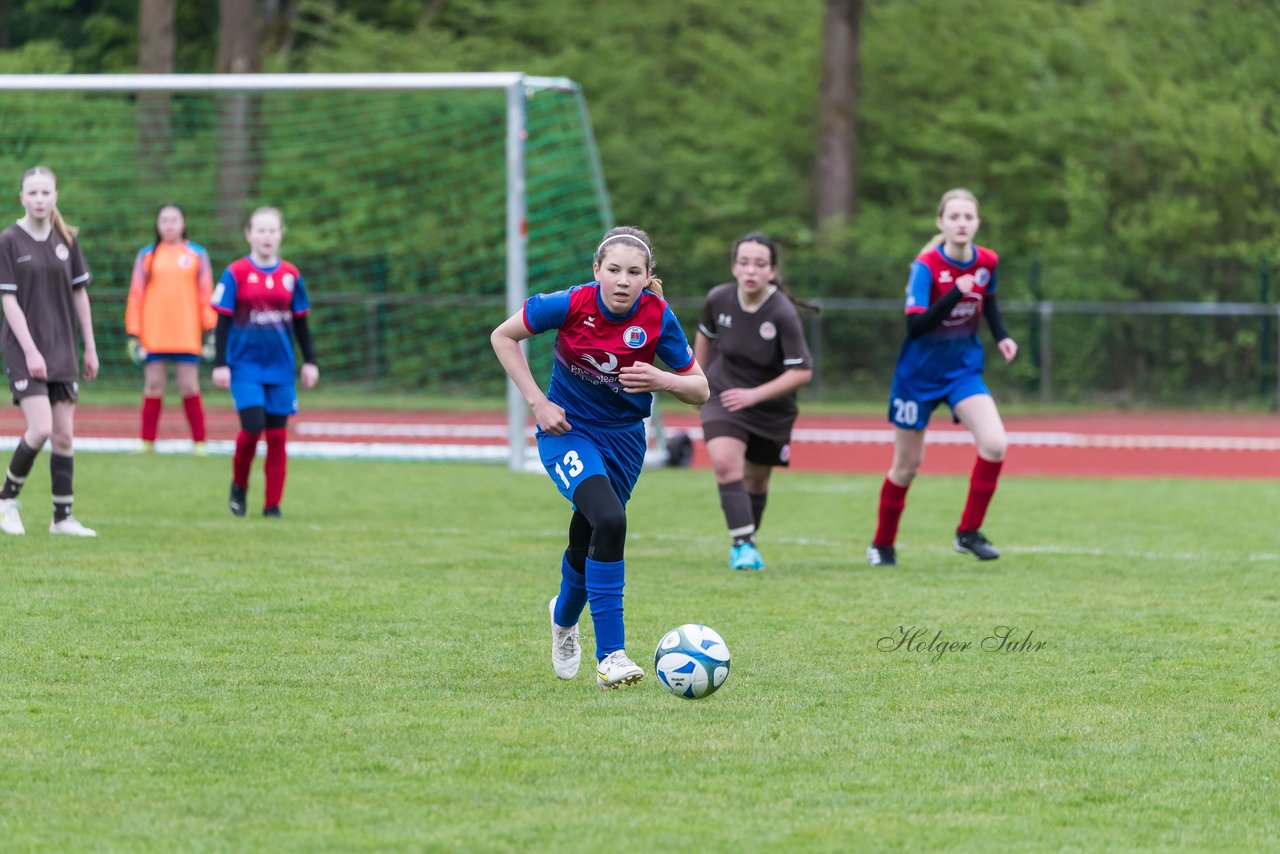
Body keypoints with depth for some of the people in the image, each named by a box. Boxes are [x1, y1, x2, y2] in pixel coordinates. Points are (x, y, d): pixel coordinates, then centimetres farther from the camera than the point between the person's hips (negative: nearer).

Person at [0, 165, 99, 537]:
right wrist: (30, 351, -15)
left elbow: (79, 294, 12)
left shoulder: (66, 240, 6)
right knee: (41, 428, -16)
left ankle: (63, 517, 9)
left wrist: (90, 349, 11)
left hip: (62, 350, 5)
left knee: (64, 434, 2)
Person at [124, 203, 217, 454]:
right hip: (153, 336, 1)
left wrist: (209, 332, 2)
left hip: (187, 336, -1)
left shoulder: (197, 255, 7)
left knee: (189, 387, -2)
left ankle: (199, 443, 3)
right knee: (153, 387, 2)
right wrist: (133, 335, 1)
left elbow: (206, 294, 6)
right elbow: (136, 296, 6)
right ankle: (147, 443, 7)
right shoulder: (146, 256, 6)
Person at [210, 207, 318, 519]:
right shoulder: (236, 274, -3)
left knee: (277, 436, 2)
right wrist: (220, 363, -5)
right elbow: (222, 321, -1)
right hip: (246, 365, -3)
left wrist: (310, 361, 11)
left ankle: (272, 504, 10)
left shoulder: (290, 276, 6)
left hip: (280, 367, 3)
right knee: (252, 426, -16)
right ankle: (239, 487, 10)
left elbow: (301, 323, 14)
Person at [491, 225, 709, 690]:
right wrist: (537, 402, -12)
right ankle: (610, 655, -24)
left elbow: (700, 390, -7)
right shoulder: (571, 305, -22)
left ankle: (564, 617, 53)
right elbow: (503, 337, -6)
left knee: (587, 545, 16)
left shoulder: (657, 319, -17)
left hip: (623, 438, 3)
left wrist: (660, 380, -28)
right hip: (568, 430, -3)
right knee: (609, 520, -29)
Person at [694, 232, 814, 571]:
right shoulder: (718, 299, -14)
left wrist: (753, 394, -27)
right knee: (725, 463, -24)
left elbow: (802, 372, -22)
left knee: (756, 480, 15)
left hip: (771, 408, -1)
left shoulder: (782, 314, -25)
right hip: (723, 397, 1)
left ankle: (745, 544, 38)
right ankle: (743, 544, -22)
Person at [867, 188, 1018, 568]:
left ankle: (969, 532, -5)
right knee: (907, 465, 7)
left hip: (964, 369, 4)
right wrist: (954, 295, -38)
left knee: (995, 443, -19)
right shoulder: (926, 266, -20)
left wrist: (1001, 336, 3)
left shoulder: (987, 262, -5)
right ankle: (882, 544, 28)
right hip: (920, 373, -4)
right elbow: (915, 325, -29)